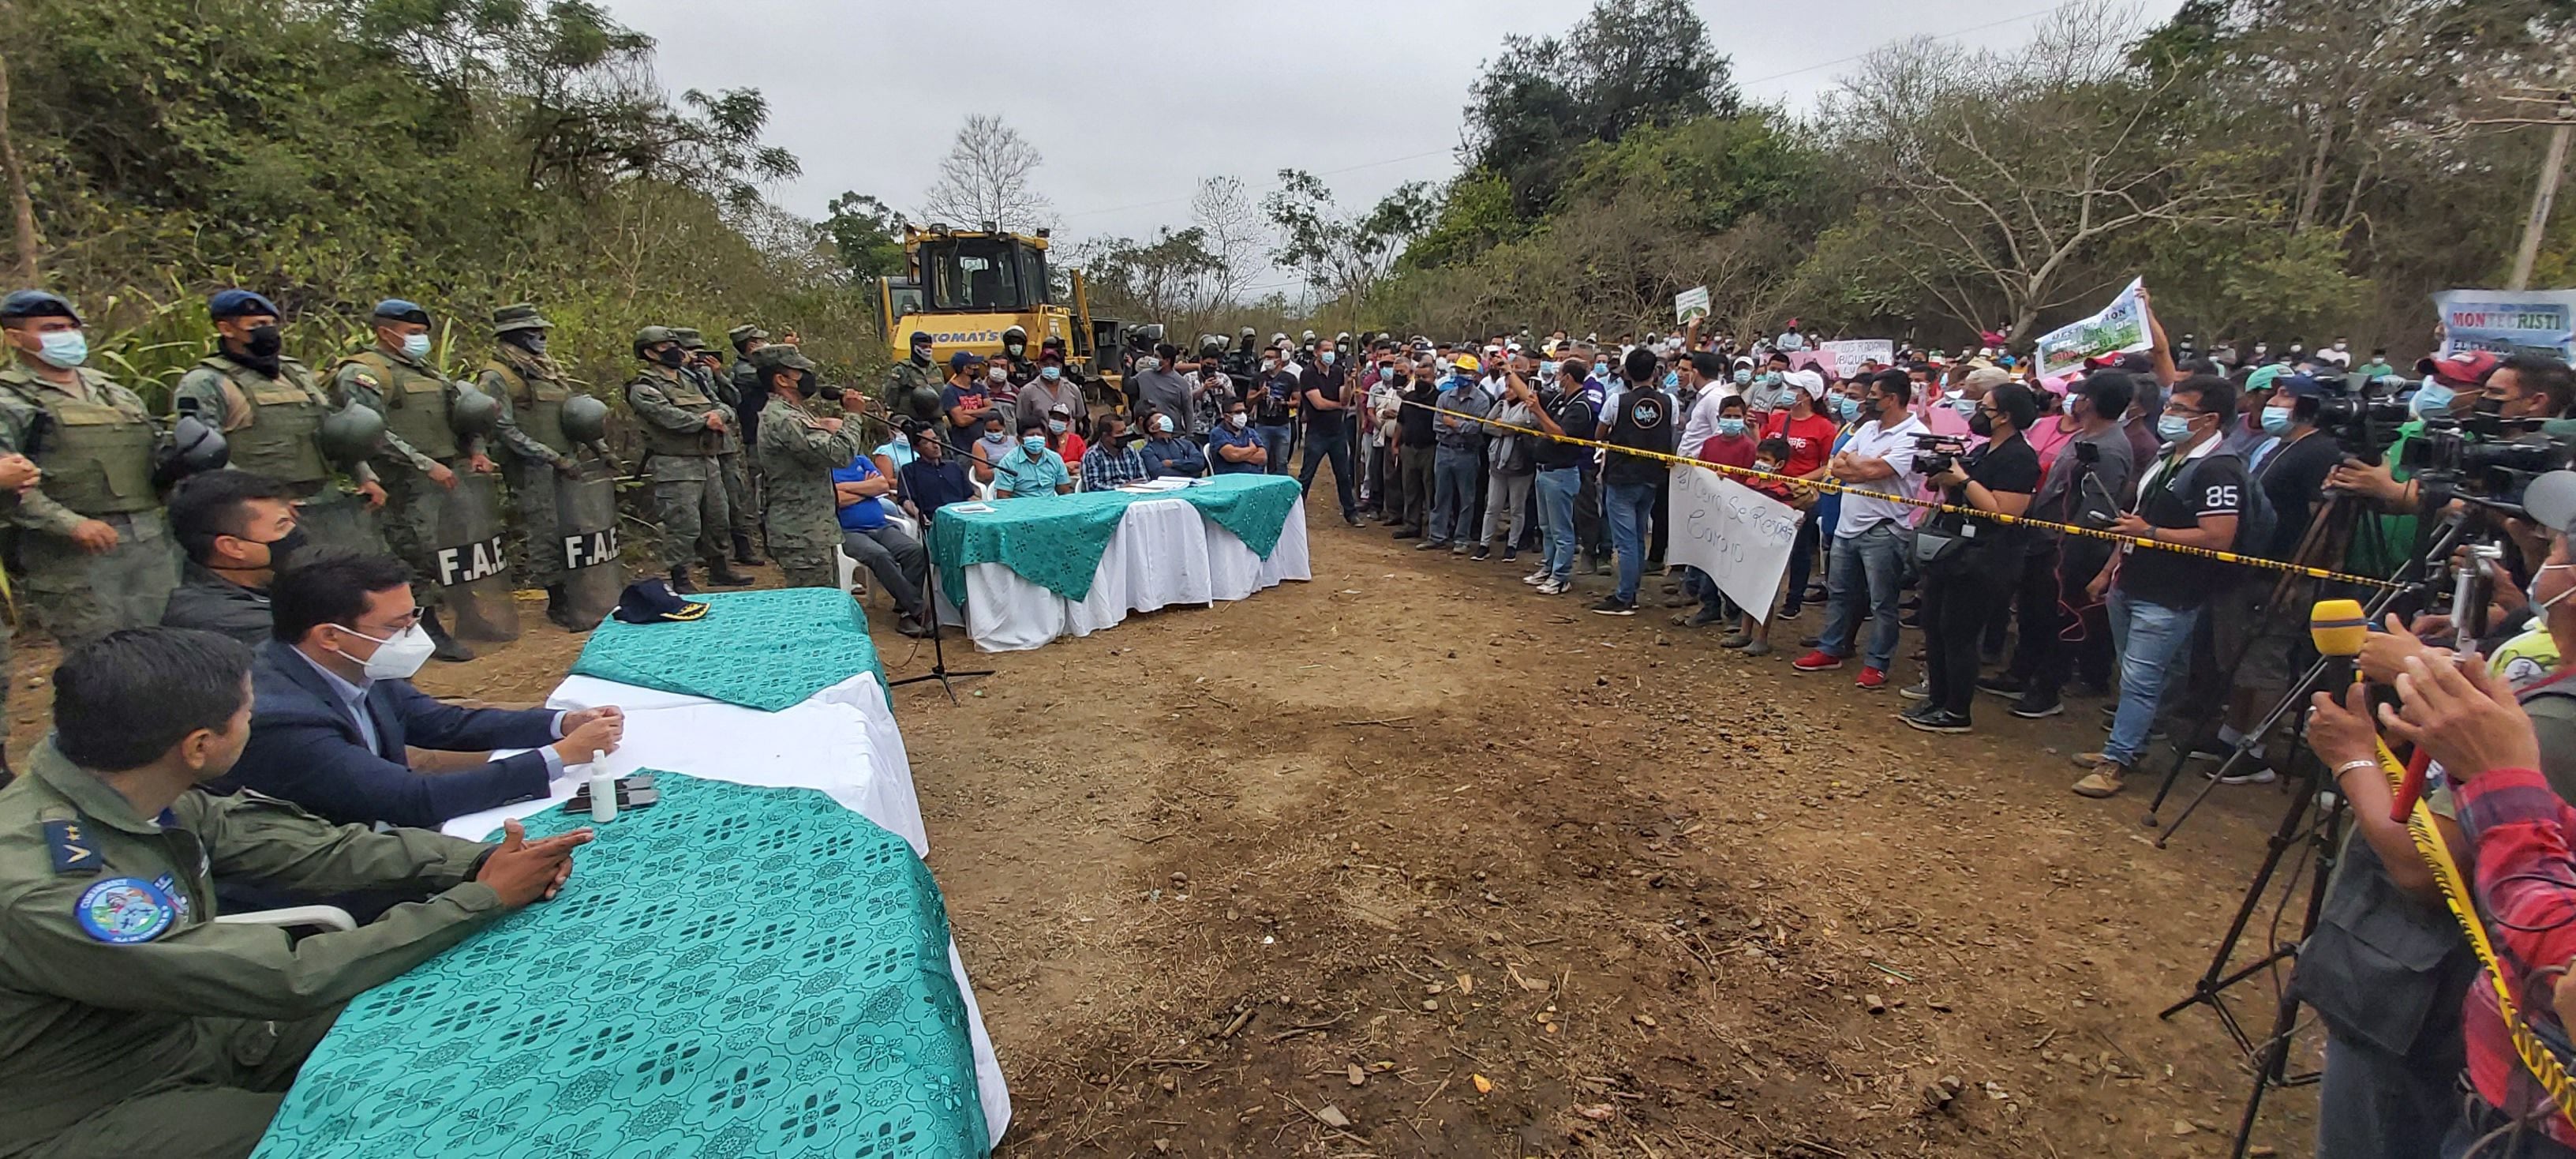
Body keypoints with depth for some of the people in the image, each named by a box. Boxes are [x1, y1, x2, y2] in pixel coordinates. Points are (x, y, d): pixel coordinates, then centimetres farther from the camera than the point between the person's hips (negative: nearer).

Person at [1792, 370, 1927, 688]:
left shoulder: (1914, 436, -14)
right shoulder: (1868, 428, 11)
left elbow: (1873, 471, -24)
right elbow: (1834, 467, 5)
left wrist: (1850, 459, -5)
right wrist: (1865, 466, -13)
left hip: (1882, 530, -8)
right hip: (1848, 523, 8)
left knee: (1881, 601, 3)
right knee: (1839, 592, 16)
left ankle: (1876, 664, 12)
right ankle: (1831, 649, 27)